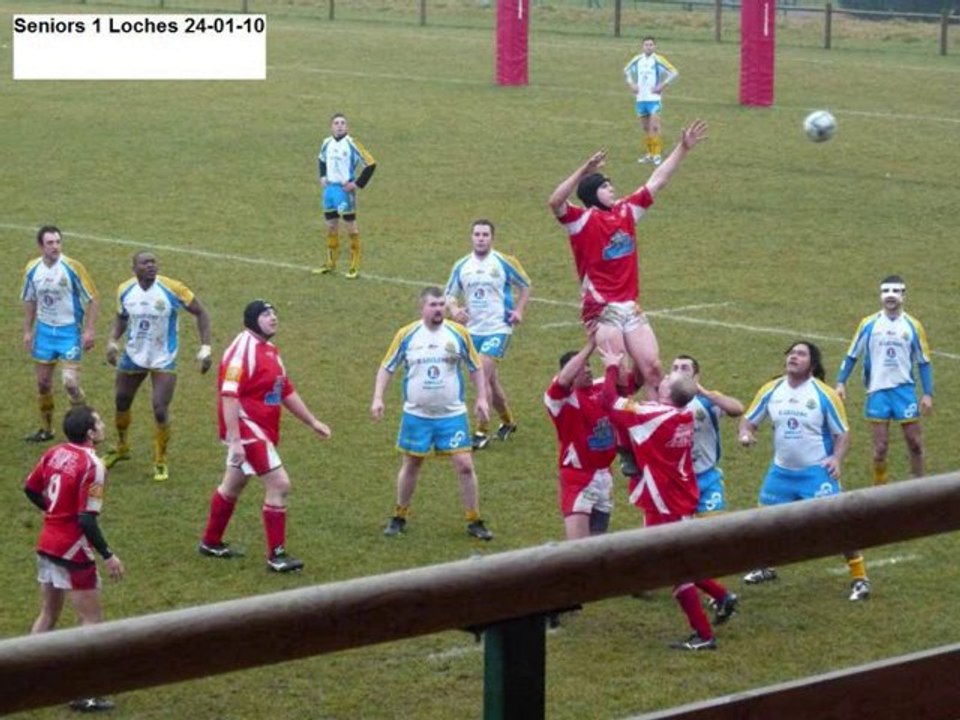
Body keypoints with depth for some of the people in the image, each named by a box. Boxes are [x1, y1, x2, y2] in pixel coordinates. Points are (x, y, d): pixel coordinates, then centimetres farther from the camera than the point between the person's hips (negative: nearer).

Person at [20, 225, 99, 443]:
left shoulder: (72, 267, -15)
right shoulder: (32, 268, -2)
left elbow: (93, 298, -10)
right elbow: (29, 300, 13)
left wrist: (89, 330, -14)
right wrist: (28, 331, 11)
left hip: (70, 330, -5)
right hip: (44, 330, 5)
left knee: (70, 382, -14)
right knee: (43, 382, 10)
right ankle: (46, 429, 27)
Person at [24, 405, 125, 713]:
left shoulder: (55, 453, 2)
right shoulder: (91, 466, -21)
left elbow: (31, 489, 14)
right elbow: (87, 519, -24)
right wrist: (108, 555, -16)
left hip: (47, 544, 8)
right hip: (73, 551, -8)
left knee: (48, 613, 20)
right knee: (92, 620, 1)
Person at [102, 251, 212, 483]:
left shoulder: (171, 289, -20)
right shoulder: (125, 290, -8)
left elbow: (200, 313, -11)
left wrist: (205, 348, -16)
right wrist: (113, 340, -5)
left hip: (163, 360, -4)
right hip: (133, 357, 4)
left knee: (160, 411, -12)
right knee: (121, 403, 18)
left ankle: (160, 462, 10)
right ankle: (122, 447, 46)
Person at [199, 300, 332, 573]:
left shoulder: (270, 350, 13)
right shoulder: (243, 350, -18)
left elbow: (287, 392, 23)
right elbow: (229, 396, -23)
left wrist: (312, 422, 24)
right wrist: (234, 440, -27)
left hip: (261, 431, 10)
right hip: (247, 429, -10)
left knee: (233, 485, 21)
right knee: (279, 484, -11)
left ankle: (211, 542, 35)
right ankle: (276, 555, -5)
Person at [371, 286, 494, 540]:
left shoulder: (458, 333, -4)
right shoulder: (406, 335, -5)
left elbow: (476, 367, 7)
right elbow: (387, 368, 5)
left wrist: (481, 398, 0)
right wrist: (377, 398, -5)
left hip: (452, 414, 0)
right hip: (416, 415, 0)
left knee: (465, 465, -5)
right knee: (411, 465, 11)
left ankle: (474, 521, 7)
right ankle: (399, 517, 28)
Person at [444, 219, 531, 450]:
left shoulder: (504, 262, -6)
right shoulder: (461, 266, 5)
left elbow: (525, 286, 8)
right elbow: (449, 294, 11)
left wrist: (519, 310, -5)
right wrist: (453, 309, -10)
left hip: (498, 329, -5)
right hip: (473, 330, 5)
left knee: (482, 376, -17)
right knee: (490, 379, 14)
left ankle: (482, 433, -11)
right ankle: (507, 422, 35)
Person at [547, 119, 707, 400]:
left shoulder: (627, 211, 11)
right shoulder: (583, 220, -6)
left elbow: (657, 181, 18)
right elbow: (555, 202, -25)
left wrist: (683, 148, 18)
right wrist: (584, 171, -34)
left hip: (631, 308, 6)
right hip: (602, 311, -6)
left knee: (652, 368, 1)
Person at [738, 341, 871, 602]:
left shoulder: (824, 394, -11)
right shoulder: (771, 390, -1)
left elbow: (843, 433, -5)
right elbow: (749, 420, 11)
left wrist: (837, 458, -23)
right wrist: (746, 433, -13)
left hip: (817, 472, -5)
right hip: (781, 470, 5)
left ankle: (859, 578, -1)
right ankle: (765, 568, 39)